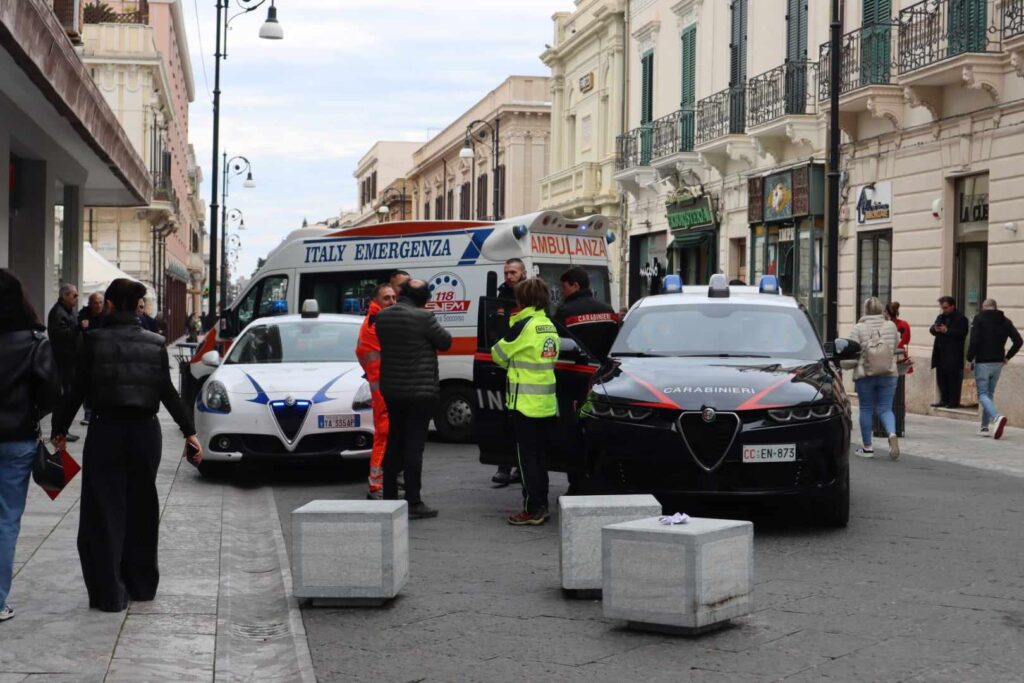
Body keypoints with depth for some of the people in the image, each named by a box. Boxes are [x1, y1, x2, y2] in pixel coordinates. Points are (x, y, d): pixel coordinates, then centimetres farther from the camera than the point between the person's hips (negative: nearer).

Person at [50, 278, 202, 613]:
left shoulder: (95, 341, -7)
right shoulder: (155, 344, 1)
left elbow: (79, 390, -6)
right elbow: (168, 393, 0)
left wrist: (60, 428, 4)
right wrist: (189, 431, 5)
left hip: (105, 431, -3)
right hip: (145, 431, 3)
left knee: (105, 511, 3)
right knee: (141, 509, 16)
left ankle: (110, 593, 1)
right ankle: (141, 584, 25)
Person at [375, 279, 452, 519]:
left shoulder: (382, 317, 3)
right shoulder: (423, 318, -18)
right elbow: (445, 342, -7)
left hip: (391, 389, 7)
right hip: (420, 391, -6)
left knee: (394, 444, 16)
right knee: (414, 445, -4)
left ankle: (389, 498, 21)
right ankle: (413, 503, -3)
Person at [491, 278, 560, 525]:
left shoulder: (524, 326, -13)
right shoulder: (550, 326, 10)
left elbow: (499, 354, -3)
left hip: (525, 403, -8)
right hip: (547, 403, 8)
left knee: (527, 457, -2)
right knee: (539, 456, 14)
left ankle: (533, 510, -2)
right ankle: (542, 506, 18)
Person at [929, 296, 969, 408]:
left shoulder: (961, 318, -5)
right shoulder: (941, 317, 17)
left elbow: (962, 333, -16)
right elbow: (932, 329, 15)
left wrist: (947, 331, -20)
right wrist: (935, 329, -8)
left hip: (954, 355, -7)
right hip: (941, 354, 7)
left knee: (953, 378, -4)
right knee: (941, 378, 8)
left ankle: (953, 401, -1)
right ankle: (944, 400, 14)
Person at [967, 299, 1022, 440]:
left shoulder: (979, 319, -7)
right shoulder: (1005, 321, 7)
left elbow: (974, 341, -16)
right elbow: (1019, 341, 3)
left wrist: (969, 359, -6)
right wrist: (1008, 357, 10)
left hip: (982, 363, -5)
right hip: (998, 363, 5)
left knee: (982, 394, -3)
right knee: (990, 393, 16)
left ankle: (997, 417, -28)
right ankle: (985, 427, 16)